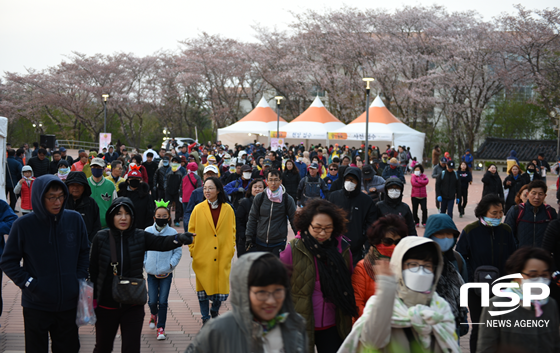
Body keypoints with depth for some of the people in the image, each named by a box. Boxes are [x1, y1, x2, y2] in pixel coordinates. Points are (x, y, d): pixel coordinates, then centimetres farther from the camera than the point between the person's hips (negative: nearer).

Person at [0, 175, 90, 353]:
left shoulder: (75, 220, -2)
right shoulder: (23, 225, -11)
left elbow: (84, 252, 12)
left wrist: (80, 279, 1)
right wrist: (29, 283, -13)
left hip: (68, 304, 3)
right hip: (36, 306, -2)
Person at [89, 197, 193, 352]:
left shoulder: (140, 237, -3)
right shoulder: (101, 238, -5)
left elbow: (161, 243, -21)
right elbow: (93, 270, -1)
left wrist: (178, 238, -43)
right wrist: (93, 298, -2)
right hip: (106, 304, 0)